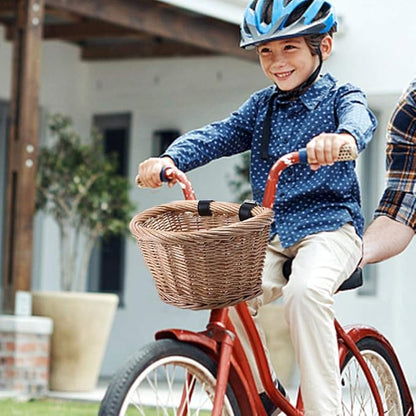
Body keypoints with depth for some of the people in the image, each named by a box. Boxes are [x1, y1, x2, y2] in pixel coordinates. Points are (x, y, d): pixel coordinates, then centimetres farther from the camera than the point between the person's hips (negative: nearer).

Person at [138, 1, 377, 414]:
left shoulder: (339, 96, 2)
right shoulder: (261, 106, 16)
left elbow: (360, 119, -22)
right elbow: (218, 135, 2)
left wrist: (343, 137, -48)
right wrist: (170, 158, -19)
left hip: (329, 227, -4)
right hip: (271, 233, 5)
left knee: (305, 290, -34)